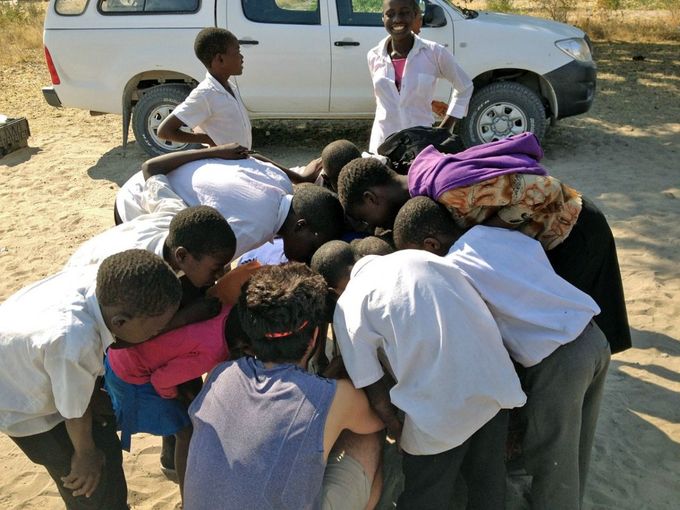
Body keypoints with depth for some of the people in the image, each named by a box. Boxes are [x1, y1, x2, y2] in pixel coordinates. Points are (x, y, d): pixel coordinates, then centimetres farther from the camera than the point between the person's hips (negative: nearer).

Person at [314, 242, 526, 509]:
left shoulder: (347, 306, 1)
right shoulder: (417, 256, 15)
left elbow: (376, 393, 0)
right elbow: (480, 305, 17)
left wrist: (398, 432, 17)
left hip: (443, 405, -5)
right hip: (496, 379, 6)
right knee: (487, 487, 27)